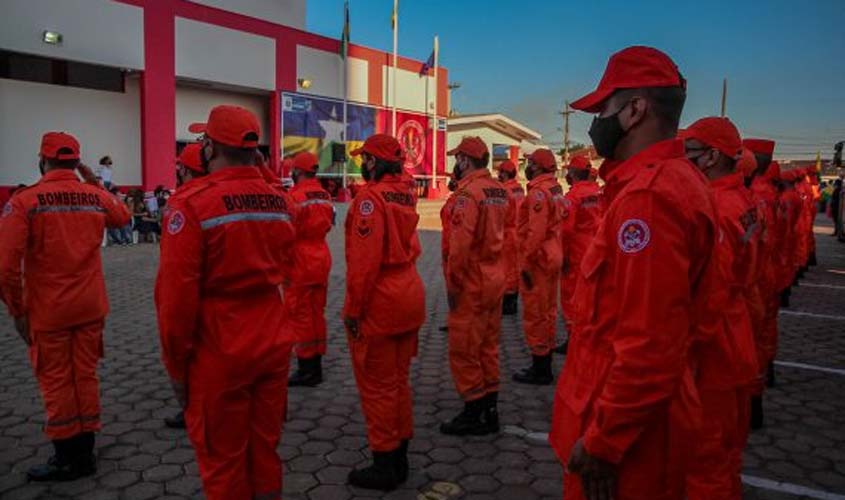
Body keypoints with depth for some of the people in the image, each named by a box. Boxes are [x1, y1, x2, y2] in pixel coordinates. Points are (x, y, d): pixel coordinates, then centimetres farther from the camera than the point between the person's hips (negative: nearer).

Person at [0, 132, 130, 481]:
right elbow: (123, 217, 23)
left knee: (56, 383, 8)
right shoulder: (96, 196, -1)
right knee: (86, 377, 13)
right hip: (90, 307, 4)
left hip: (48, 311, -4)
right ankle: (84, 453, 25)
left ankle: (67, 460, 20)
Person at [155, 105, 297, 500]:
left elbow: (176, 295, -15)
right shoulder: (281, 202, 2)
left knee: (223, 461, 12)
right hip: (274, 346, 5)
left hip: (218, 356, -5)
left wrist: (176, 364, -5)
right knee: (266, 449, 19)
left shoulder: (191, 204, -15)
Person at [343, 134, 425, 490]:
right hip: (408, 297, 8)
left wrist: (353, 309, -15)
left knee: (377, 386, 5)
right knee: (399, 381, 17)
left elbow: (365, 259, -21)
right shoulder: (405, 194, 8)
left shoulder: (371, 197, -16)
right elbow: (407, 247, 4)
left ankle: (384, 466, 17)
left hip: (379, 302, -8)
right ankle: (399, 457, 30)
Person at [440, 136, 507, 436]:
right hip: (495, 278, 9)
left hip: (472, 284, -9)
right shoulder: (499, 190, 8)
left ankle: (474, 415, 13)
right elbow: (503, 233, 9)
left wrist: (453, 283, -15)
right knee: (488, 347, 17)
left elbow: (461, 242, -22)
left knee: (464, 350, 4)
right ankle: (489, 411, 27)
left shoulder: (468, 191, -17)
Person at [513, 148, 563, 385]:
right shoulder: (556, 189, 11)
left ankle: (539, 369, 7)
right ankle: (544, 364, 27)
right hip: (553, 257, 10)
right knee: (548, 311, 16)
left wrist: (526, 263, -19)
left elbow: (536, 232, -23)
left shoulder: (538, 192, -17)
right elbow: (558, 225, 13)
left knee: (535, 314, -1)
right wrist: (560, 254, 16)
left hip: (538, 259, -10)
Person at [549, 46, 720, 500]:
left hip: (625, 426, -9)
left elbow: (649, 346, -29)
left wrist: (601, 441, -19)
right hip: (644, 411, 10)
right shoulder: (674, 179, 8)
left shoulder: (648, 195, -25)